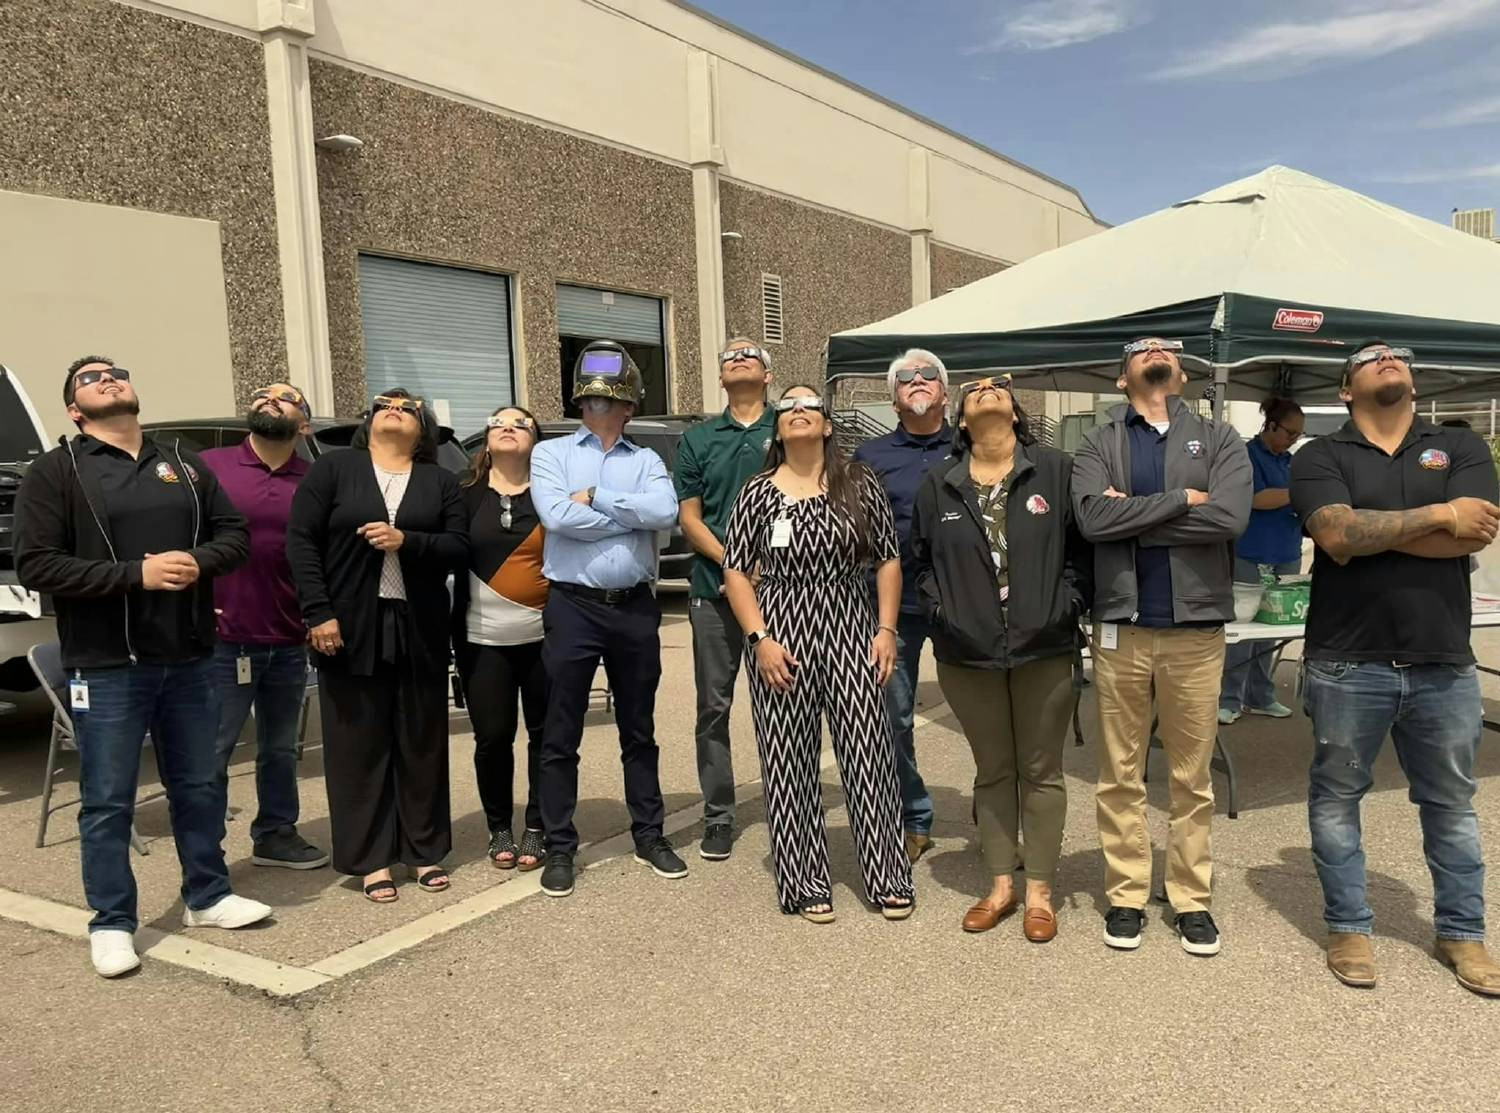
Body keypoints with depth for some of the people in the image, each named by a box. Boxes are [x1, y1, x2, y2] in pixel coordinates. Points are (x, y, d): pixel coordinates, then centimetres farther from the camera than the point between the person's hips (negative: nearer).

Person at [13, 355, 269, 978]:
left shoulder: (184, 465, 11)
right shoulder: (55, 472, -3)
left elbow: (234, 533, 11)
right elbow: (35, 566, -12)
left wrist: (200, 562, -11)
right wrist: (136, 575, -20)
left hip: (189, 660, 4)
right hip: (106, 666, -4)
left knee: (200, 787, 14)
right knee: (107, 802, 4)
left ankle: (207, 896, 30)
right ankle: (112, 923, 18)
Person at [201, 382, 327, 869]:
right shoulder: (210, 465, -2)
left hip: (289, 644, 3)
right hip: (222, 641, -3)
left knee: (280, 749, 16)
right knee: (211, 752, 4)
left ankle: (276, 834, 31)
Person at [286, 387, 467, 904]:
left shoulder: (440, 481, 11)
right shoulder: (331, 468, 5)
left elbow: (460, 547, 2)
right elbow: (301, 539, -2)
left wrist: (407, 540, -16)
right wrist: (319, 612, -12)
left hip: (419, 630, 2)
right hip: (351, 627, -2)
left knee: (422, 741, 8)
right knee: (359, 743, 3)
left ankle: (425, 850, 21)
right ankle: (371, 858, 13)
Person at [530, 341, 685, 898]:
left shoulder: (646, 460, 8)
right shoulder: (551, 454, 4)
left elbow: (666, 512, -12)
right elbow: (557, 517, -14)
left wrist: (595, 496, -12)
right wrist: (633, 514, -8)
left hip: (635, 607, 2)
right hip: (573, 606, -2)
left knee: (639, 731, 14)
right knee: (561, 735, 4)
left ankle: (650, 835, 26)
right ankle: (559, 847, 16)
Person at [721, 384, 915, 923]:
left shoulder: (860, 484, 4)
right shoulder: (757, 493, 1)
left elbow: (888, 559, 7)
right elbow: (736, 571, 2)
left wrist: (886, 629, 0)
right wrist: (760, 639, -8)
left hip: (850, 629, 1)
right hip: (781, 636, 0)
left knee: (869, 754, 2)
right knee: (789, 762, 4)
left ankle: (888, 878, 17)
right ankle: (804, 883, 19)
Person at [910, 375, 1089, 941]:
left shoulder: (1057, 470, -1)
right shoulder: (938, 484, 6)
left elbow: (1082, 547, 0)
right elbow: (922, 558, 13)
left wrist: (1065, 608, -8)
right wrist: (940, 610, 1)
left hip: (1043, 650, -2)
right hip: (967, 655, 2)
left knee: (1040, 771, 8)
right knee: (992, 771, 14)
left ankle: (1040, 889, 21)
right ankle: (1001, 884, 27)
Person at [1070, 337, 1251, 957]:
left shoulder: (1219, 439, 6)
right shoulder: (1099, 444, 6)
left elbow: (1229, 518, -13)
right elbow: (1092, 517, -14)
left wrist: (1133, 513, -11)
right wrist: (1181, 500, -13)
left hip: (1196, 628, 0)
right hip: (1120, 628, 0)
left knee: (1192, 778, 10)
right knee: (1120, 776, 8)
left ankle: (1192, 899, 22)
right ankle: (1126, 895, 20)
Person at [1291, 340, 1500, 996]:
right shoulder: (1321, 458, 1)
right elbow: (1335, 534, -17)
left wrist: (1367, 531, -14)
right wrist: (1438, 514, -14)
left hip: (1444, 665, 2)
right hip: (1348, 665, -2)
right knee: (1336, 798, 8)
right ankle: (1349, 927, 24)